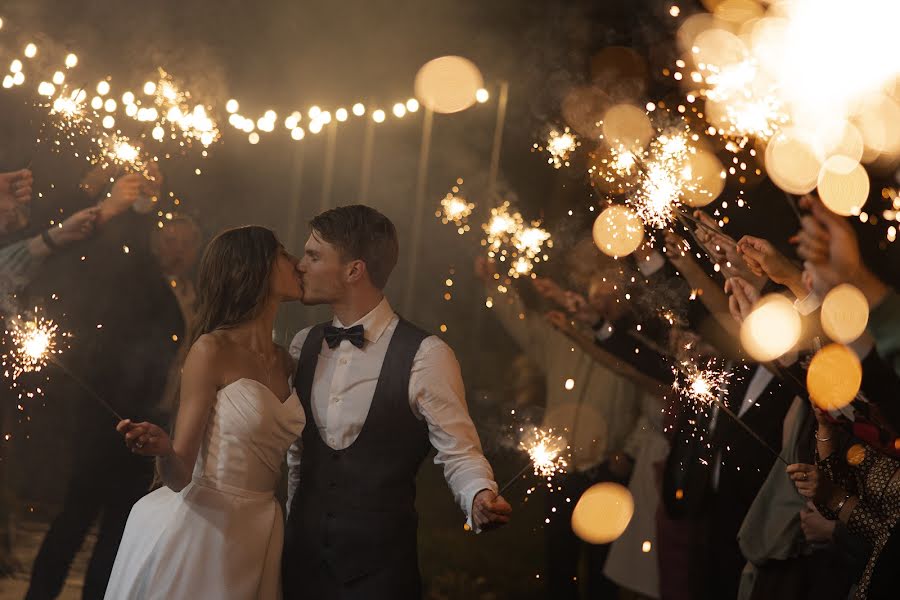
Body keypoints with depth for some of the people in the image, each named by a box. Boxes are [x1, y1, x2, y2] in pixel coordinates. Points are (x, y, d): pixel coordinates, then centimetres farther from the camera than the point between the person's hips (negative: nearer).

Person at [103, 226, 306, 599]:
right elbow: (180, 475, -14)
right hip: (203, 527, -6)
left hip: (259, 539, 6)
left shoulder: (286, 362, 8)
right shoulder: (213, 350, -11)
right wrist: (162, 448, -33)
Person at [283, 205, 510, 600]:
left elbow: (459, 453, -10)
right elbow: (295, 453, 13)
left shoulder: (425, 356, -13)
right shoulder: (303, 346, 6)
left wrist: (480, 498, -29)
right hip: (305, 554, 5)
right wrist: (291, 529, 11)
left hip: (380, 564, -5)